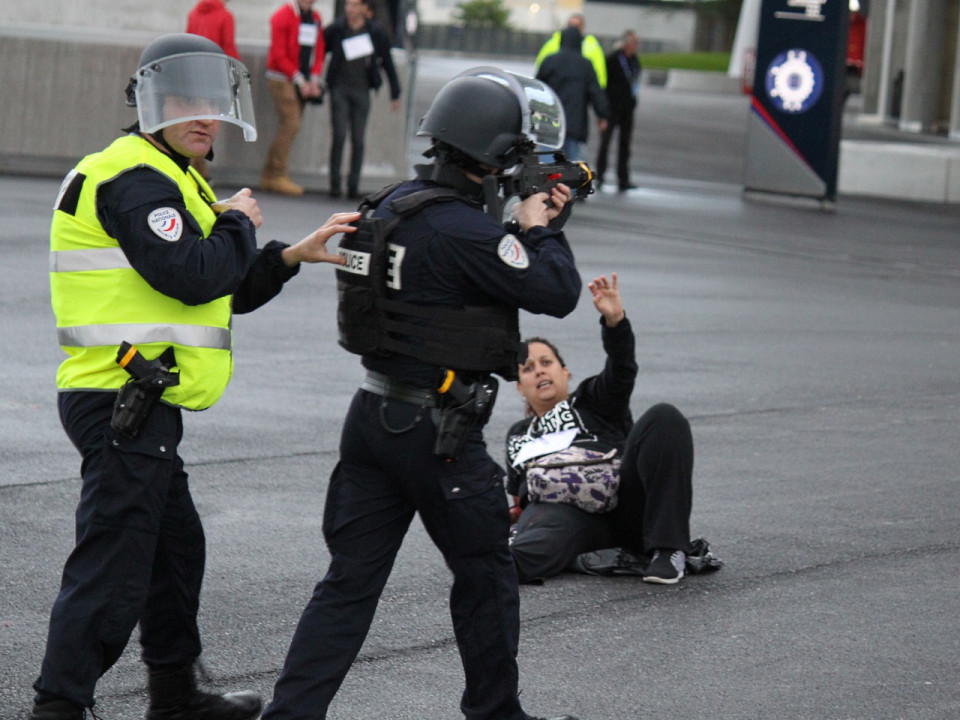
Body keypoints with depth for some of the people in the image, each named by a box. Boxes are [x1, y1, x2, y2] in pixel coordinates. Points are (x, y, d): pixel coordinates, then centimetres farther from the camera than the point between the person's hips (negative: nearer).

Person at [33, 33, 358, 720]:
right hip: (125, 404, -11)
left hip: (142, 407, 11)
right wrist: (238, 224, -6)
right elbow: (191, 277, -24)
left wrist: (292, 256, 6)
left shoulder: (173, 181, 21)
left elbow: (231, 291, 21)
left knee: (175, 547, 22)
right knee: (113, 566, -11)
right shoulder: (134, 179, -13)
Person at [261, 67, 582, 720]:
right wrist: (539, 229, 2)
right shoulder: (465, 230, -19)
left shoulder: (391, 205, 8)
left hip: (373, 415, 8)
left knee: (350, 581, 7)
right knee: (485, 574, 11)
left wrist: (530, 224, 15)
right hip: (438, 432, -8)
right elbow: (557, 293, -15)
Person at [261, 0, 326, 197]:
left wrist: (314, 79, -1)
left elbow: (318, 52, 14)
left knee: (289, 127, 5)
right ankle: (278, 175, -12)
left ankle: (270, 177, 9)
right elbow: (279, 55, -12)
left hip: (303, 82, 7)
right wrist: (299, 80, -15)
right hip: (282, 80, -7)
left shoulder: (315, 18, 12)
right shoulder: (283, 16, -9)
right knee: (291, 124, -15)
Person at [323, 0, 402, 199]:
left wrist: (395, 94, 11)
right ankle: (335, 184, -5)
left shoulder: (376, 32, 2)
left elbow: (387, 63, 10)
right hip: (339, 89, -1)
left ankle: (353, 185, 6)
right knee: (339, 136, -10)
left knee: (358, 140, 0)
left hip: (362, 91, 1)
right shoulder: (335, 30, 0)